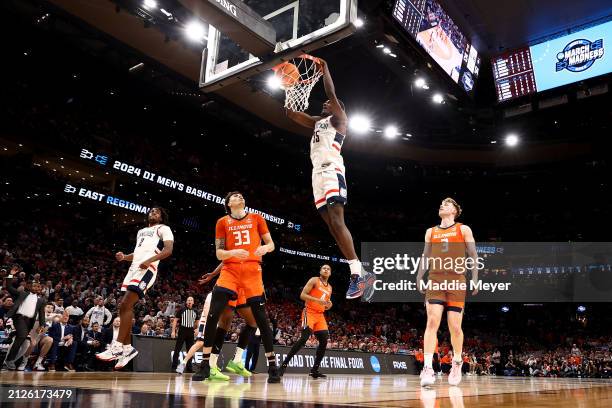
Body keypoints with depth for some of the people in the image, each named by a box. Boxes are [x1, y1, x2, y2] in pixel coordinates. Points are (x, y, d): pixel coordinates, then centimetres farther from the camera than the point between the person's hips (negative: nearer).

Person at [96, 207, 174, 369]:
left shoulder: (163, 229, 4)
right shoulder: (141, 231, 29)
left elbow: (168, 250, -11)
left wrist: (149, 261, -24)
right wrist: (124, 257, 13)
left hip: (146, 269, -9)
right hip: (134, 268, 9)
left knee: (126, 304, -20)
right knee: (125, 307, 3)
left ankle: (117, 347, -20)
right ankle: (127, 348, 9)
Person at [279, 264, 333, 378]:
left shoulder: (329, 287, 19)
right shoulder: (314, 280, -2)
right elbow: (302, 295, -11)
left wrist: (328, 305, 2)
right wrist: (317, 300, -23)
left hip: (320, 315, 7)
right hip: (310, 312, -7)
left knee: (324, 341, -3)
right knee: (304, 338, -21)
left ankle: (314, 370, 6)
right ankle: (284, 364, -18)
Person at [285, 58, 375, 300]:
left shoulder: (339, 118, 10)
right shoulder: (318, 121, 29)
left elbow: (332, 95, -6)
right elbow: (290, 113, 29)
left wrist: (325, 70, -1)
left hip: (331, 171, -8)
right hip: (318, 173, 8)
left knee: (337, 222, -21)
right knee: (332, 225, 0)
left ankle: (358, 274, -24)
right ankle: (360, 273, 1)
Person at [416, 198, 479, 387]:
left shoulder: (464, 229, 10)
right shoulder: (431, 232, 17)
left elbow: (473, 255, 6)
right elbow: (425, 257, 19)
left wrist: (475, 279, -3)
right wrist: (419, 278, 10)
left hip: (457, 281, -1)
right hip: (435, 280, 2)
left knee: (455, 326, 2)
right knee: (432, 322, -13)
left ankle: (457, 363, 26)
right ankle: (427, 368, -17)